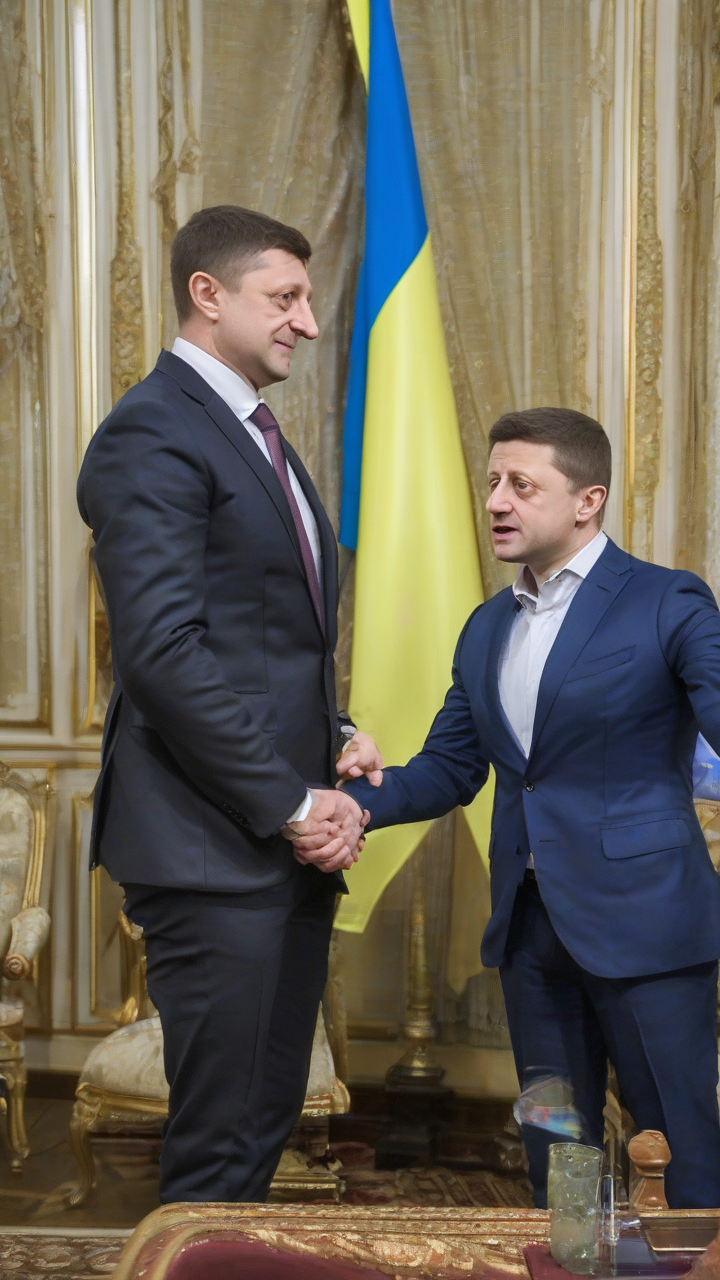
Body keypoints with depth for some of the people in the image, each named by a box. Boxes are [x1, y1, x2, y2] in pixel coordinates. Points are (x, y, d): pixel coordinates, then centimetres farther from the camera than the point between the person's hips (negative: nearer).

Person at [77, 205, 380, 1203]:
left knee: (269, 1119, 15)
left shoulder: (259, 437, 19)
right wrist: (289, 804, -16)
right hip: (214, 852, -9)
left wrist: (336, 744, 5)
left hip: (291, 840, 9)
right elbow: (166, 652, -20)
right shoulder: (153, 434, -12)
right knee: (219, 1155, -2)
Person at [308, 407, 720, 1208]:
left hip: (640, 922, -6)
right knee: (556, 1165, 13)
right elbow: (448, 767, 16)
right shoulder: (487, 629, 14)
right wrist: (354, 804, -3)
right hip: (530, 926, 6)